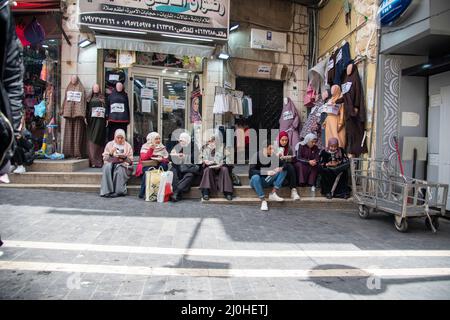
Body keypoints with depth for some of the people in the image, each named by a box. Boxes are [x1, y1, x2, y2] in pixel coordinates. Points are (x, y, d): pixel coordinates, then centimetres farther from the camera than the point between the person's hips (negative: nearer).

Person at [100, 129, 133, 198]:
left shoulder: (128, 146, 9)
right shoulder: (109, 144, 11)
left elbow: (130, 161, 4)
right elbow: (105, 158, 5)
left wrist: (124, 157, -16)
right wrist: (110, 154, -14)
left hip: (123, 164, -1)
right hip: (110, 163, 1)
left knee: (119, 168, -35)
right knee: (107, 166, -32)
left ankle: (118, 191, -32)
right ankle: (107, 191, -34)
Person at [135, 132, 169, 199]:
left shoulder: (162, 147, 11)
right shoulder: (145, 147, 2)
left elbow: (166, 160, 7)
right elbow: (143, 158, -13)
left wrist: (162, 160, -16)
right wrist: (151, 149, -21)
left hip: (158, 166, 3)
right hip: (146, 166, -2)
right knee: (148, 170, -35)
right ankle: (143, 193, -29)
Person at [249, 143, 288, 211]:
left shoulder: (273, 156, -2)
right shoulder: (257, 156, -14)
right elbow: (251, 171, -24)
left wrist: (279, 168, -27)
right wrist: (266, 172, -35)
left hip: (268, 180, 4)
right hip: (256, 181, -4)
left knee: (284, 171, -12)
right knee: (255, 177, -37)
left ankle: (273, 194, -20)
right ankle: (263, 201, -29)